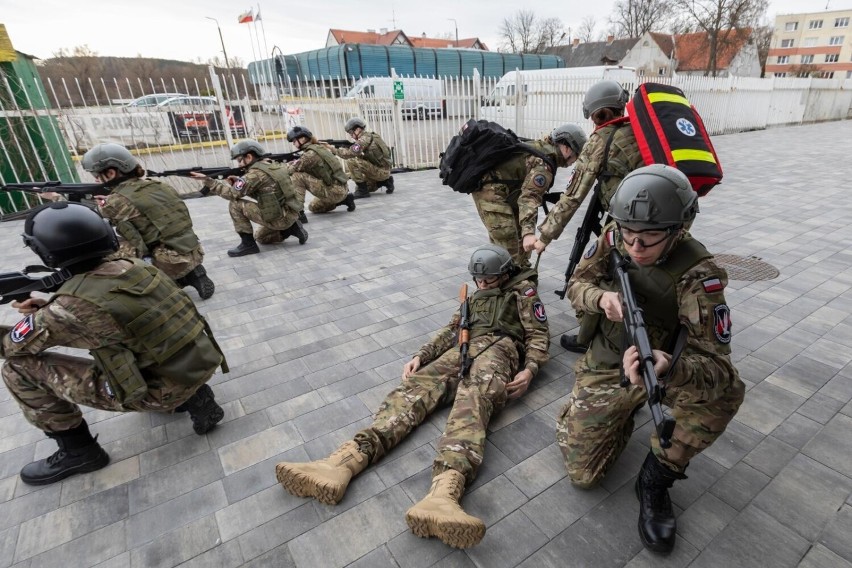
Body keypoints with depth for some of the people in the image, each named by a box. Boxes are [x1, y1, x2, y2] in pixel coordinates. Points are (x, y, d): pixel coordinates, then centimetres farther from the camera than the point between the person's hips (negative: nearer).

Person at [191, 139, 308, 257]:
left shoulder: (256, 172, -16)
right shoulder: (272, 166, 11)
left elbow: (232, 193, -16)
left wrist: (207, 180, -10)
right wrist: (239, 182, 7)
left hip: (280, 218, -9)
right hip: (290, 215, 9)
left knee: (235, 204, -7)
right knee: (259, 237, 30)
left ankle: (248, 244, -1)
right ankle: (292, 228, 11)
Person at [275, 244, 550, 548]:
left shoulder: (523, 292, 17)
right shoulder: (476, 294, 33)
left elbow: (539, 336, 8)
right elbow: (452, 329, 24)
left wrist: (530, 369, -13)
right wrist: (420, 355, 9)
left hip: (498, 347, -5)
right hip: (463, 348, 5)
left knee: (471, 402, -36)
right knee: (416, 387, -20)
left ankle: (443, 494, -63)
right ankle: (342, 463, -37)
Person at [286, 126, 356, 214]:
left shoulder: (311, 153, -15)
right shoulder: (317, 147, 13)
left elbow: (293, 169, -15)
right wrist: (290, 163, 8)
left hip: (335, 190, -10)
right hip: (340, 190, 10)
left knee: (297, 175, -13)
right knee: (313, 207, 30)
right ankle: (344, 199, 19)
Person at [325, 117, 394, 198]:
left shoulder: (365, 138, -17)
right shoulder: (369, 136, 13)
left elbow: (349, 154, -24)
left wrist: (332, 148, -15)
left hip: (381, 171, -10)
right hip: (383, 171, 10)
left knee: (352, 161, -20)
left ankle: (362, 191, -12)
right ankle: (386, 181, 17)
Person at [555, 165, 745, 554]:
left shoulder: (697, 274, -27)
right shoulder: (613, 238, -15)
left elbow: (717, 365, -31)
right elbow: (577, 284, -5)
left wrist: (667, 368, -54)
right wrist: (602, 297, -30)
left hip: (667, 365, -2)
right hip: (606, 367, 2)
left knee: (725, 390, -36)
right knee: (582, 473, -1)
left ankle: (655, 481, -11)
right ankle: (624, 414, 29)